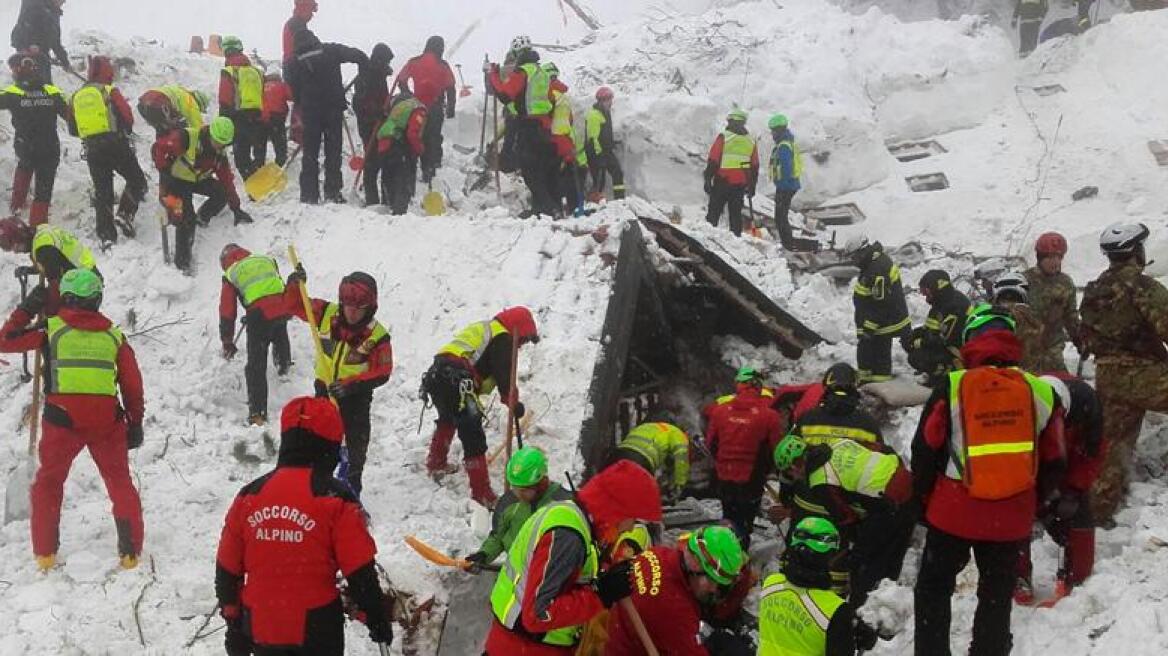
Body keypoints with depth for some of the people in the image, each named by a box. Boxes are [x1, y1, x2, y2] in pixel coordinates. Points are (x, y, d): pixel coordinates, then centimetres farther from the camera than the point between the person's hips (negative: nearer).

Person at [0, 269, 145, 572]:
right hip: (107, 421, 1)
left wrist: (26, 309, 23)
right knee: (120, 482, 13)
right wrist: (135, 423, 17)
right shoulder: (114, 335, 10)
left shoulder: (51, 328, 3)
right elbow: (133, 385, 9)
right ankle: (130, 552, 9)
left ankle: (45, 553, 17)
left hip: (62, 419, -1)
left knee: (48, 483, 18)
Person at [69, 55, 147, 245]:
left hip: (92, 150, 5)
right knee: (137, 181, 9)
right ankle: (125, 214, -11)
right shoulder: (110, 92, -4)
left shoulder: (76, 97, 11)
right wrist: (125, 132, 14)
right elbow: (128, 118, -6)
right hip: (116, 145, -5)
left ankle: (106, 235, 3)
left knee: (102, 191, 9)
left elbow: (74, 129, 14)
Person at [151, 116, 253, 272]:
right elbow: (158, 148, -27)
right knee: (186, 219, -18)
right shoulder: (186, 138, -27)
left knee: (222, 192, -11)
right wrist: (165, 172, -31)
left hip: (198, 180, 6)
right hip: (176, 180, -6)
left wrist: (236, 208, -2)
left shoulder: (219, 155, -7)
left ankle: (203, 217, 16)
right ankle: (182, 258, -4)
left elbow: (227, 181, -2)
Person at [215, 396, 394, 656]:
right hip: (317, 633, -4)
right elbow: (360, 573, -11)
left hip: (260, 629, 4)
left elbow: (227, 569, 7)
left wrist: (234, 622, 19)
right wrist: (378, 619, 3)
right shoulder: (335, 499, -13)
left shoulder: (248, 496, 0)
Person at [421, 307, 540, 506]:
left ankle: (436, 464, 52)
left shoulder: (483, 329, 30)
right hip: (456, 382, -10)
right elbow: (504, 375, -8)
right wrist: (514, 402, -1)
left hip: (434, 374, 10)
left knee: (447, 419, 36)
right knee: (473, 435, -10)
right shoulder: (503, 338, 2)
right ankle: (482, 494, -13)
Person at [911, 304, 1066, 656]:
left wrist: (921, 499, 9)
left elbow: (924, 452, -5)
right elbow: (1054, 462, 5)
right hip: (1012, 519, 2)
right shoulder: (1041, 391, -4)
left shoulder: (951, 387, -11)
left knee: (934, 590, 15)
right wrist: (1034, 503, 19)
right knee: (997, 595, 18)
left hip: (953, 513, -2)